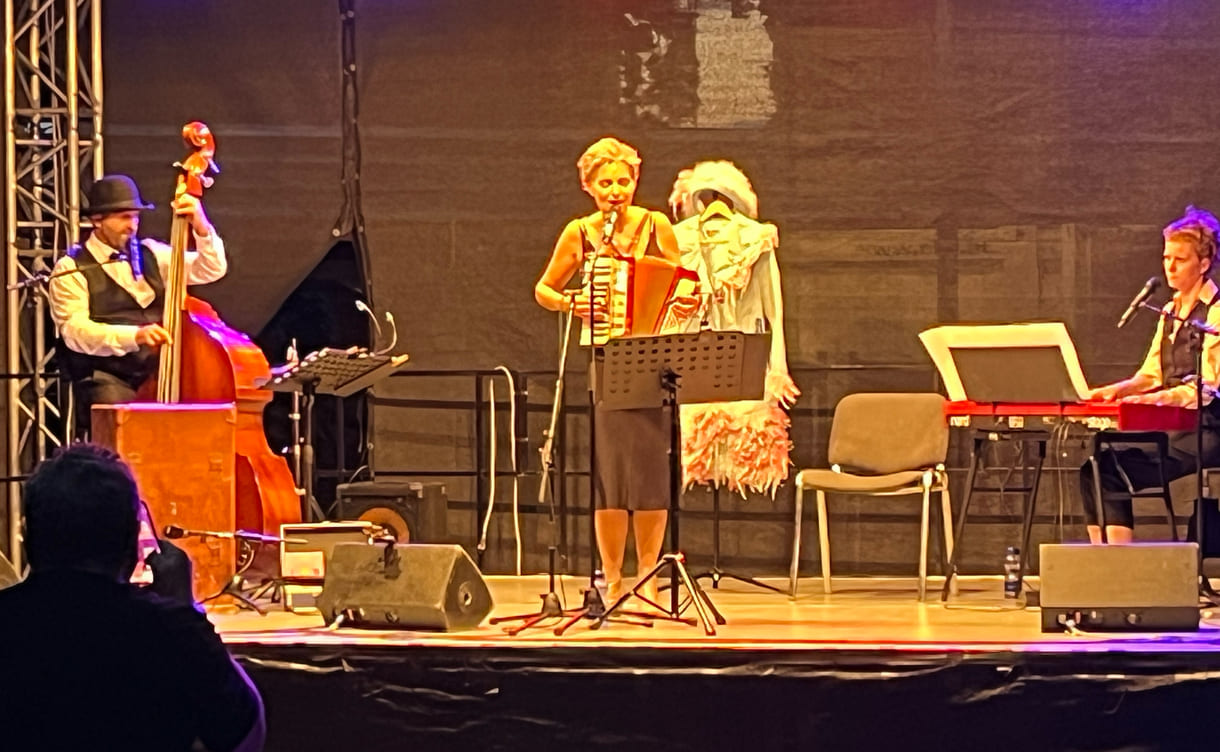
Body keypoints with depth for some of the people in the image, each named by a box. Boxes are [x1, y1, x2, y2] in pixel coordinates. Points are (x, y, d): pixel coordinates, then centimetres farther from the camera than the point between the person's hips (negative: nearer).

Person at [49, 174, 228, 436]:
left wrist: (201, 227, -6)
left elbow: (213, 269, 13)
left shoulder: (150, 254, 17)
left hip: (160, 374, 5)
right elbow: (75, 331, -13)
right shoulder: (71, 269, 1)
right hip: (107, 378, -4)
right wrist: (134, 335, -27)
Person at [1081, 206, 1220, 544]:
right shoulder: (1171, 312, 19)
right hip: (1169, 427, 8)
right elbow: (1151, 375, 19)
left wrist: (1159, 399, -30)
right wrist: (1117, 390, 0)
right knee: (1095, 468, -11)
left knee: (1113, 473, -23)